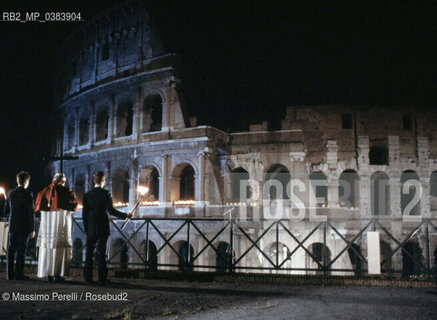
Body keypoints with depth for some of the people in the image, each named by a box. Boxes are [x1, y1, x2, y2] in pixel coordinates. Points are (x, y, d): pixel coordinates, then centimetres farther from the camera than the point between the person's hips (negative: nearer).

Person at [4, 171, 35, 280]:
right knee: (20, 251, -1)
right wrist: (32, 229, -7)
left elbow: (6, 211, 12)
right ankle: (18, 274, 0)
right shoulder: (27, 194, -10)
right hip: (24, 227, -5)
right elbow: (31, 212, -11)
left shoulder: (10, 193, 7)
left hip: (12, 226, 5)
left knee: (11, 250, 9)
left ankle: (10, 274, 13)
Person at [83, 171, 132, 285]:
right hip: (103, 228, -3)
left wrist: (86, 229, 11)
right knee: (101, 253, 2)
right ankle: (102, 278, 3)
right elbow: (110, 210, -14)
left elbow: (84, 213, 5)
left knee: (89, 253, 10)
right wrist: (125, 215, -6)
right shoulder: (105, 194, -7)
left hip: (91, 228, 3)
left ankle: (88, 277, 10)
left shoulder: (87, 195, 4)